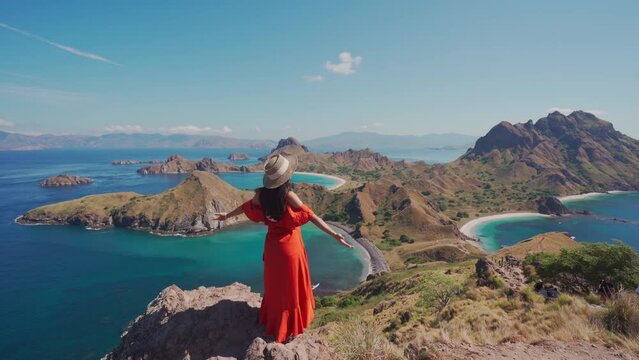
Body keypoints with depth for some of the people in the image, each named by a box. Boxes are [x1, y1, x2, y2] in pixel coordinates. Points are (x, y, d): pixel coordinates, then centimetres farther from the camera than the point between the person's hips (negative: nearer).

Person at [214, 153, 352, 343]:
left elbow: (245, 207, 8)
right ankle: (287, 329, 27)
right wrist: (335, 235, -24)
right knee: (290, 287, 12)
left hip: (272, 243, 5)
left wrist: (226, 216, 27)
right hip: (289, 244, -5)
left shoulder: (261, 194, -8)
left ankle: (272, 321, 43)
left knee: (275, 283, 23)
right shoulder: (288, 195, -23)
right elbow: (312, 217, -25)